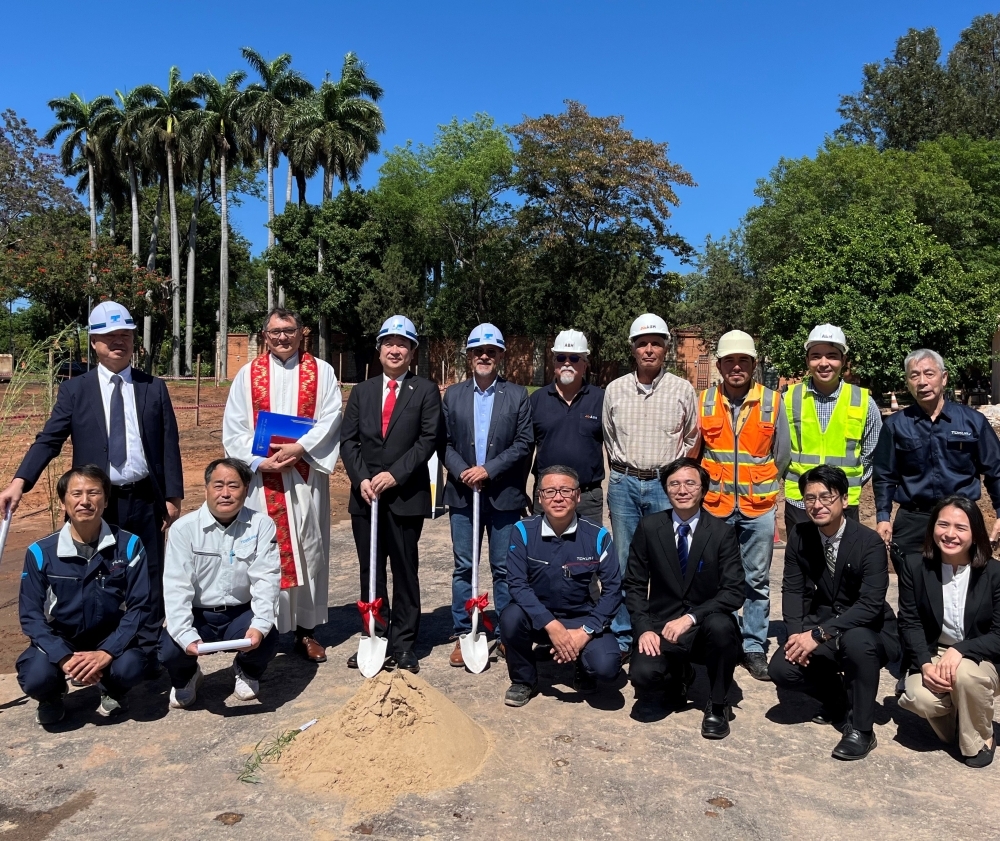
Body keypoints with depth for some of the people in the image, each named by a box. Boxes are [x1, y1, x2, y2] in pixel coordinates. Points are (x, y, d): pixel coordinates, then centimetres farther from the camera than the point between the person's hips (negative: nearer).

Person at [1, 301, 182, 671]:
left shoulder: (155, 388, 4)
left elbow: (169, 445, 3)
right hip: (96, 502, 0)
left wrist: (173, 497, -1)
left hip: (144, 500, 1)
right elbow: (49, 439, -4)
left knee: (149, 579, 9)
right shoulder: (74, 389, 3)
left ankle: (148, 651, 23)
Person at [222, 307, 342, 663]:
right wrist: (257, 461, -11)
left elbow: (331, 419, -4)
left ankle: (306, 629, 15)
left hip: (306, 475, 0)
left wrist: (300, 447, -17)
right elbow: (233, 428, 3)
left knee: (308, 549, 5)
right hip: (261, 477, 0)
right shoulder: (248, 374, 8)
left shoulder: (321, 372, 6)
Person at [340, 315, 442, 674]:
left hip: (406, 495, -3)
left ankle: (403, 645, 14)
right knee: (370, 572, 10)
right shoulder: (362, 391, 12)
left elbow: (428, 439, -6)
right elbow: (348, 440, 7)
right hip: (366, 494, 3)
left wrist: (395, 474, -15)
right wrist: (361, 478, -8)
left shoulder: (425, 391, 2)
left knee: (405, 572, 5)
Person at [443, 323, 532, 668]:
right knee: (463, 567, 8)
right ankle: (463, 635, 18)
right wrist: (461, 472, -13)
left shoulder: (518, 395, 2)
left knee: (504, 568, 6)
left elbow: (523, 444, -5)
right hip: (462, 493, 2)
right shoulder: (453, 394, 8)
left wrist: (488, 469, -14)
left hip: (504, 495, -2)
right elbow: (444, 442, 4)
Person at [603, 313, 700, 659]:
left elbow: (691, 439, 9)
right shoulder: (615, 389, 6)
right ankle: (622, 638, 16)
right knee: (624, 564, 6)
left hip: (666, 484, -1)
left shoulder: (683, 390, 1)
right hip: (623, 484, 2)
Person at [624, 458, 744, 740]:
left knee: (721, 626, -35)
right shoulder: (649, 527, 0)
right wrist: (644, 628, -12)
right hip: (663, 625, 1)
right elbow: (635, 585, 3)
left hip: (706, 625, -1)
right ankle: (677, 675, 14)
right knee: (643, 675, -27)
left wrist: (691, 617, -24)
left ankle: (718, 705, -7)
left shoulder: (722, 532, -4)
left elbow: (734, 591, -11)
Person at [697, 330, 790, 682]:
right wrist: (707, 485, 8)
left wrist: (763, 486, 10)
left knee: (757, 581, 7)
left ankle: (754, 648, 18)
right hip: (714, 505, 0)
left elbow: (782, 455, 7)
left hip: (759, 507, 0)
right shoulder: (703, 402, 0)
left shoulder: (772, 401, -1)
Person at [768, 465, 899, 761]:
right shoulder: (799, 536, -4)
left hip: (867, 633, -4)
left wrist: (818, 634, -34)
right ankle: (838, 698, 14)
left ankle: (860, 729, -14)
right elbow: (793, 590, -1)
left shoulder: (869, 542, -18)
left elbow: (871, 605, -27)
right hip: (820, 629, 4)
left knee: (856, 641, -38)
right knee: (782, 668, -20)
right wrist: (797, 634, -19)